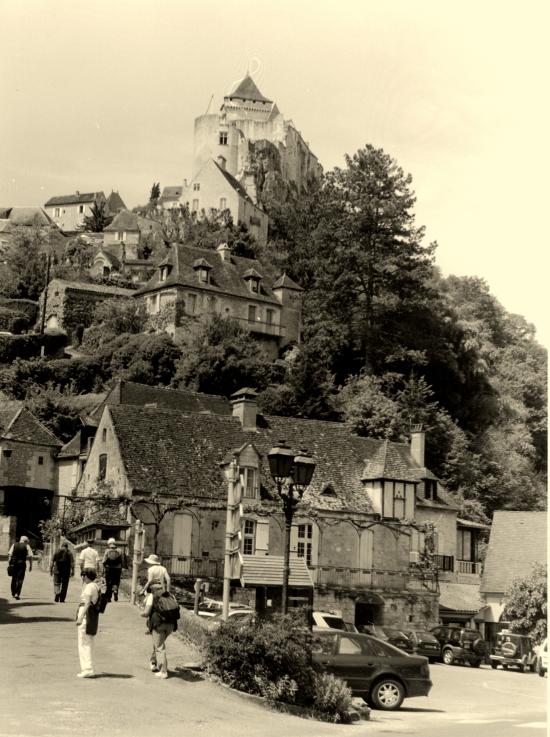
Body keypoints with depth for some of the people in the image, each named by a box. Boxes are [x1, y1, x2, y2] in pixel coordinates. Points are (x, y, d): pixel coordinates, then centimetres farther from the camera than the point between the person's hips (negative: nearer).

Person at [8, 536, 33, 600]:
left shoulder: (14, 545, 8)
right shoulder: (27, 546, 2)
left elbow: (9, 554, 1)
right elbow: (30, 556, -3)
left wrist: (9, 563, 4)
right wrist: (30, 565, 3)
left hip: (13, 563, 3)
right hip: (22, 563, -3)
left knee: (14, 579, 16)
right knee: (20, 580, 2)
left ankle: (13, 594, 24)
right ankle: (17, 594, -8)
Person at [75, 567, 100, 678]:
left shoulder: (89, 587, -15)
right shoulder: (94, 586, 16)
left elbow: (87, 604, -22)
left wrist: (80, 618, -23)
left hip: (86, 616, -10)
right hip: (92, 616, 10)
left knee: (84, 644, -6)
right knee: (88, 644, 15)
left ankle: (87, 670, -6)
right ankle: (89, 669, 21)